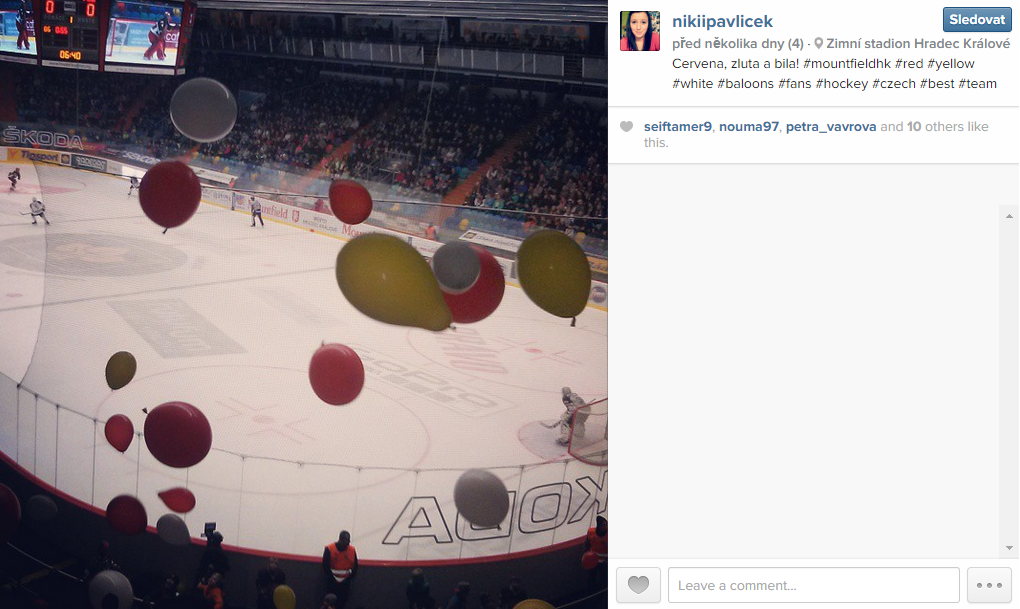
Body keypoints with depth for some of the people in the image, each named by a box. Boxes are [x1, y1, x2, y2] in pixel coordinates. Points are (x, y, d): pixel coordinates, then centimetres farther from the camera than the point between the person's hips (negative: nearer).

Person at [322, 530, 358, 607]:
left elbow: (355, 566, 4)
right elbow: (325, 566, -10)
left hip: (346, 582, 3)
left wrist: (349, 578, -5)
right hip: (333, 582, -3)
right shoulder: (329, 549, -13)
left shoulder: (352, 550, -3)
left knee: (343, 601, 5)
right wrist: (333, 579, -9)